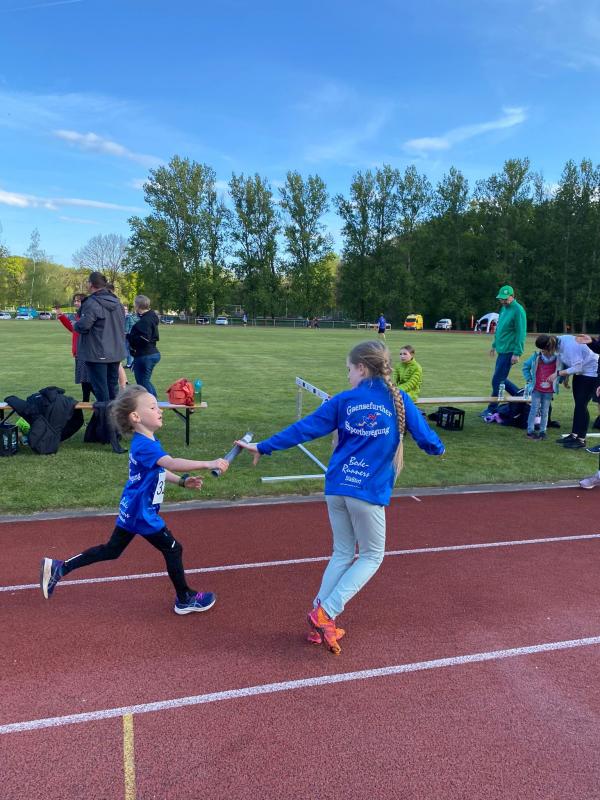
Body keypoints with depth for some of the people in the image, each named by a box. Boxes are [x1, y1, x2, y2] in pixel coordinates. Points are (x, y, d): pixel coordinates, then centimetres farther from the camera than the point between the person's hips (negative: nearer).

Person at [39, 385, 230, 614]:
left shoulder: (146, 442, 5)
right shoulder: (145, 445, -28)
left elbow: (159, 472, 17)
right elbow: (172, 463, -45)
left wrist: (182, 481, 7)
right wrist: (207, 464, -52)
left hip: (131, 510, 10)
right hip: (142, 513, -10)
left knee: (111, 550, 21)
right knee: (173, 550, 5)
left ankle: (59, 568, 27)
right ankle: (185, 599, 22)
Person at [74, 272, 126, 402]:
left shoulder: (92, 303, -17)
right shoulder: (117, 302, 9)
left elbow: (83, 326, -21)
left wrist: (75, 324, -1)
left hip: (97, 354, -7)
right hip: (116, 352, 7)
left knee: (100, 388, -1)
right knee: (113, 386, 15)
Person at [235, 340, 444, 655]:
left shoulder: (344, 400, 2)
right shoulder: (399, 400, -3)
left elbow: (303, 429, 3)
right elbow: (426, 439, 4)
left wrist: (263, 447, 12)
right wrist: (437, 448, 29)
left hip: (336, 487, 3)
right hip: (369, 492, -3)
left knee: (342, 553, 19)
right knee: (372, 556, 15)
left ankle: (319, 622, 20)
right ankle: (325, 612, 4)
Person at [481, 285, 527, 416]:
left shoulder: (518, 310, -15)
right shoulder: (504, 308, 13)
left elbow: (521, 333, -18)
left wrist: (517, 353, -21)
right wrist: (494, 345, 24)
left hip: (509, 351, -9)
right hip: (502, 350, 9)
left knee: (497, 380, -4)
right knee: (501, 379, 15)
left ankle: (492, 409, 8)